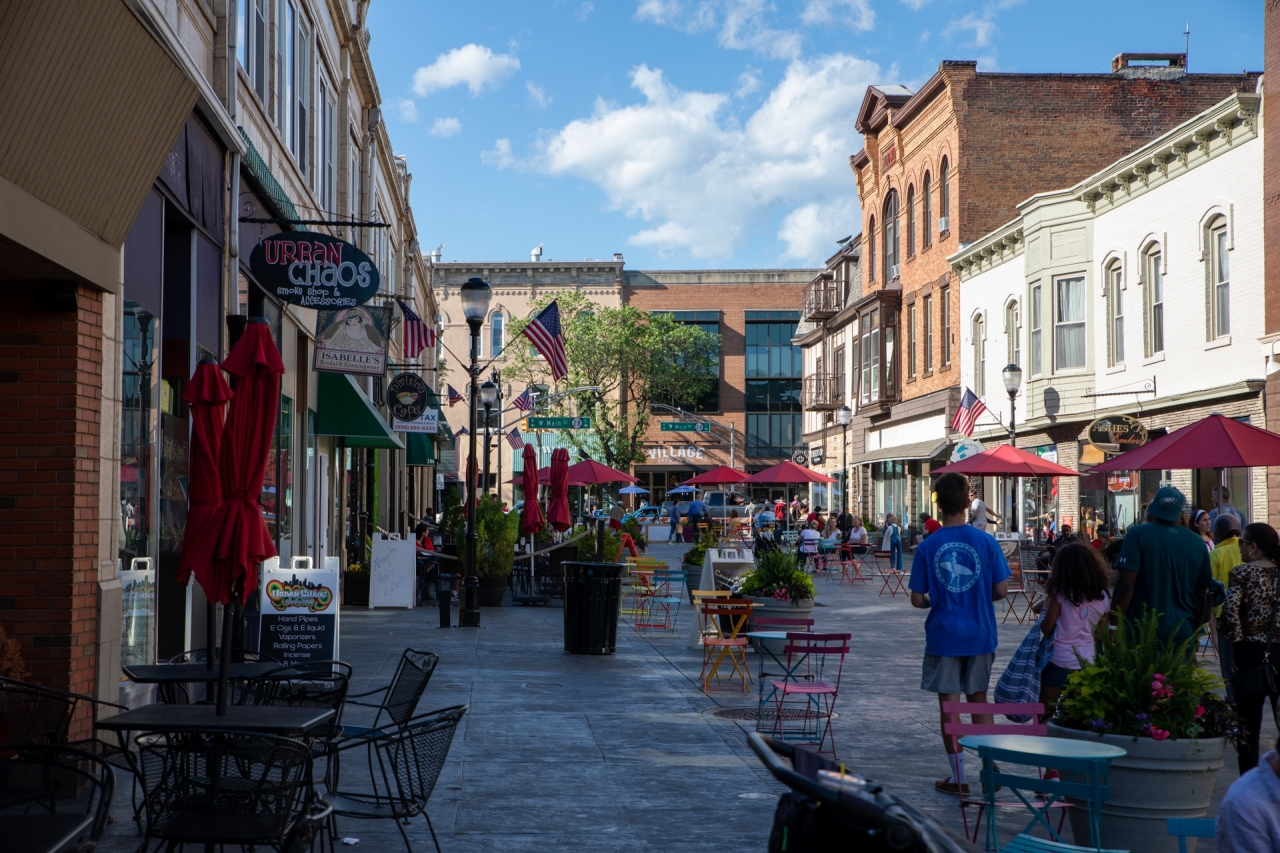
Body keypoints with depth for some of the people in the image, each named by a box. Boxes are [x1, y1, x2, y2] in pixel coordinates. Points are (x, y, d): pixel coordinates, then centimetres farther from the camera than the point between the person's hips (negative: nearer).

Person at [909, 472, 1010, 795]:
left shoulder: (927, 547, -8)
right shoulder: (986, 542, -7)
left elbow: (917, 599, -6)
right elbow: (1001, 590, -4)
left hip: (943, 636, -2)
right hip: (980, 635, 2)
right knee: (979, 699, 16)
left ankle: (958, 778, 9)